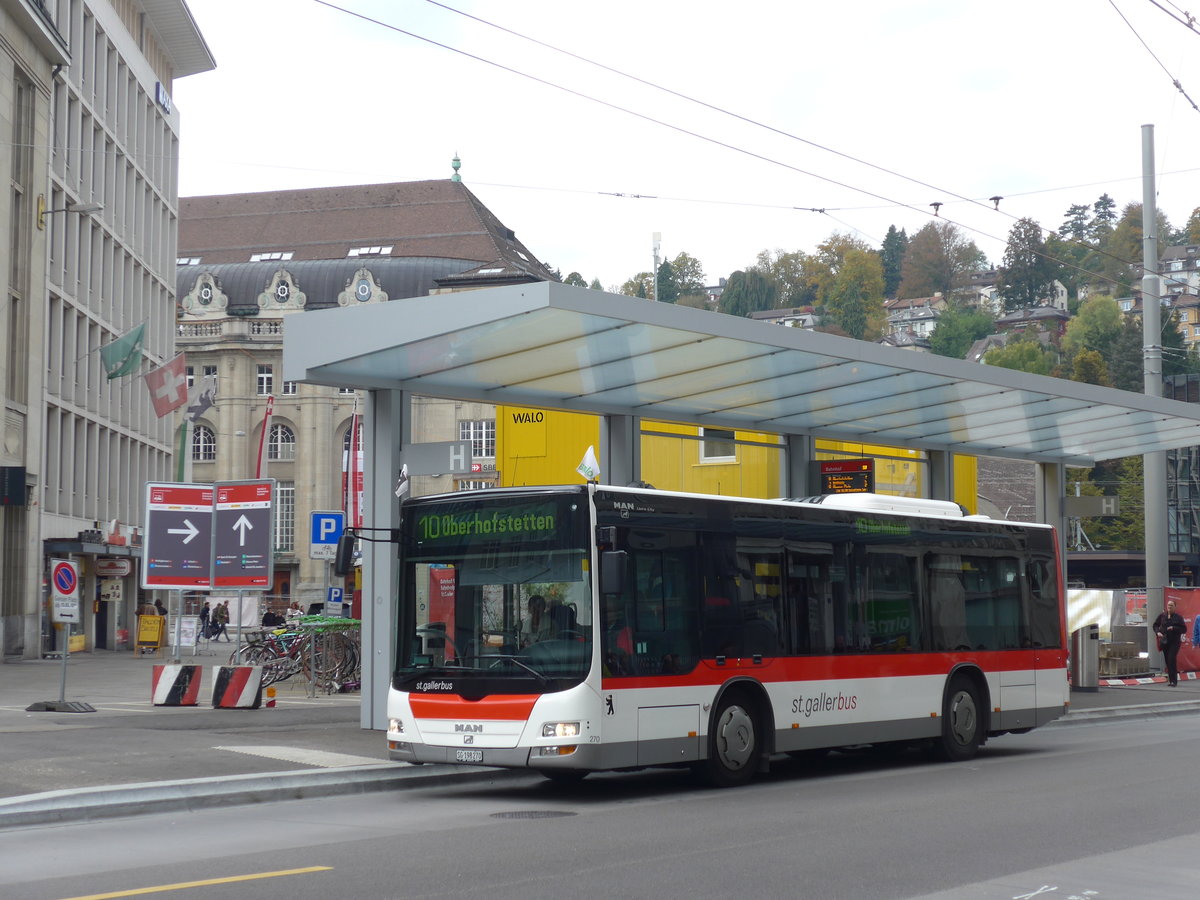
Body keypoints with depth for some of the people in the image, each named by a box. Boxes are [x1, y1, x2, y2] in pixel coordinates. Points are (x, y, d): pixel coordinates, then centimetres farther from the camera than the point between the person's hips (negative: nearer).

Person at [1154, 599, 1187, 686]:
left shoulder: (1178, 617, -2)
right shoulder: (1162, 615, 5)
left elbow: (1184, 629, -3)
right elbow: (1155, 625, 15)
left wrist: (1174, 628, -15)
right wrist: (1158, 632, -4)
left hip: (1174, 642, -4)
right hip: (1164, 641, 4)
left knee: (1172, 659, -14)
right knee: (1167, 661, 7)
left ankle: (1174, 681, -12)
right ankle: (1170, 680, 17)